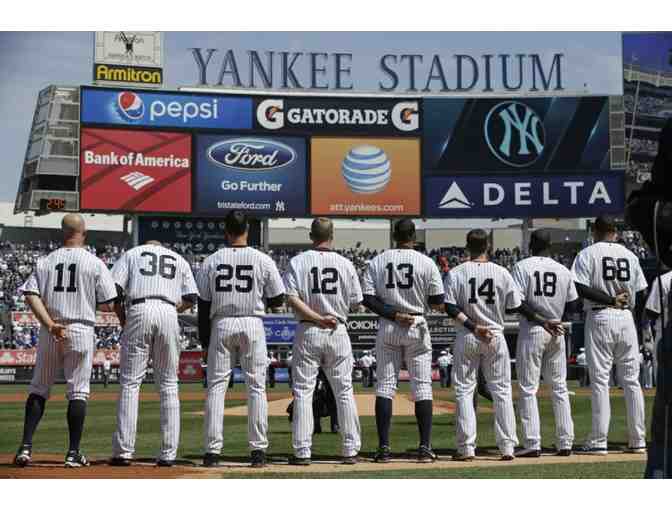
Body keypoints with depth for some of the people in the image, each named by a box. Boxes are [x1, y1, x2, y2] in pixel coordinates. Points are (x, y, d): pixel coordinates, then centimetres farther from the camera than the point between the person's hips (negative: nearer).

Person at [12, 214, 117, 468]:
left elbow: (31, 295, -7)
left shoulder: (45, 261, 7)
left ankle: (26, 446, 3)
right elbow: (107, 305, -4)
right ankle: (73, 452, 4)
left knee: (39, 388, 12)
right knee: (78, 391, 4)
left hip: (49, 333, 3)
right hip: (81, 331, -3)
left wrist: (50, 324, -13)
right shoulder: (95, 263, -2)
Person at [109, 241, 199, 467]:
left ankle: (123, 451, -4)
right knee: (168, 385, 7)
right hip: (168, 314, 2)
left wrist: (122, 320, 14)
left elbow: (114, 288, 5)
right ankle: (168, 454, 4)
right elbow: (191, 298, 12)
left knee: (130, 382, 1)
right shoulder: (179, 260, 26)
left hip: (139, 312, -2)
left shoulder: (132, 253, 21)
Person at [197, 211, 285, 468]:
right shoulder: (263, 260, -3)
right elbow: (278, 300, 0)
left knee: (216, 387, 5)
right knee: (256, 387, 5)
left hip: (221, 325, 1)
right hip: (253, 324, -1)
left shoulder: (211, 261, 0)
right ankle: (258, 450, 3)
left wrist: (204, 339, 9)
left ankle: (212, 452, 2)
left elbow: (203, 305, 2)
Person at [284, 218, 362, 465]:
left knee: (303, 392, 3)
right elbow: (356, 302, 5)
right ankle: (350, 450, 9)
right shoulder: (345, 264, 2)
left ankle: (302, 452, 1)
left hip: (307, 332, -1)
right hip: (338, 332, 1)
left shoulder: (298, 262, -2)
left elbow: (291, 298, -12)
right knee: (344, 392, 8)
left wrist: (317, 317, -11)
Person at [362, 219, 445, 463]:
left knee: (384, 386, 5)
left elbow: (368, 298, -6)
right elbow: (438, 301, -3)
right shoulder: (426, 262, -4)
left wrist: (393, 314, -10)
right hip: (417, 327, -1)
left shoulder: (377, 262, 2)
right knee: (422, 387, 3)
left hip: (387, 329, 2)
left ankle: (384, 447, 0)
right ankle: (425, 447, 0)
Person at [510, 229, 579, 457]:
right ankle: (565, 443, 11)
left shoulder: (522, 267, -6)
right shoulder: (563, 270, 6)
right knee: (559, 387, 12)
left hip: (531, 331, -4)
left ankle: (532, 443, -4)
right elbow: (573, 304, 8)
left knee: (528, 388, 1)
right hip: (556, 332, 4)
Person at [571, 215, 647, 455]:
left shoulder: (587, 254, -2)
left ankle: (599, 441, -4)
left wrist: (609, 299, -11)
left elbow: (580, 288, -15)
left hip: (599, 318, -3)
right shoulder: (630, 255, 10)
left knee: (599, 380, -2)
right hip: (626, 318, 4)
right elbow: (641, 294, 9)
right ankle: (638, 440, 8)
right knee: (631, 380, 8)